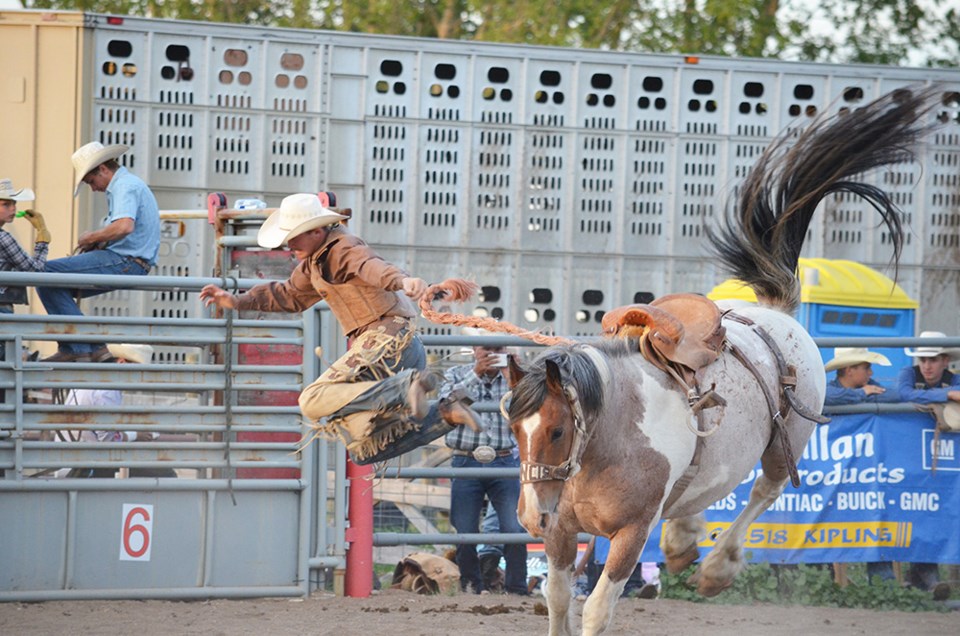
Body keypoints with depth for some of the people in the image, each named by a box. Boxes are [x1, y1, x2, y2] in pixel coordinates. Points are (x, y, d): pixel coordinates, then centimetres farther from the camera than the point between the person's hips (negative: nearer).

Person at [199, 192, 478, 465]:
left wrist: (403, 280, -57)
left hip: (388, 339, -10)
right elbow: (290, 295, 37)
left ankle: (405, 388, -27)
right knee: (365, 450, 9)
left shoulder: (344, 249, -12)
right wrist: (238, 301, 31)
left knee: (314, 401, -21)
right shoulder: (314, 262, 19)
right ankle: (444, 414, 6)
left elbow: (374, 267, -35)